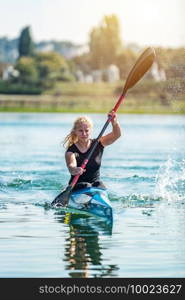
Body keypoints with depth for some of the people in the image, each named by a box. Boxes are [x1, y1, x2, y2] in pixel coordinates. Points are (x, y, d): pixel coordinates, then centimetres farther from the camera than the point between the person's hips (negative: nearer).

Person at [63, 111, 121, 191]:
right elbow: (71, 165, -29)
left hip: (95, 182, 2)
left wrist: (114, 122, -34)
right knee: (86, 187, -32)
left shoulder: (97, 144, 2)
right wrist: (74, 170, -54)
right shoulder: (71, 151, -7)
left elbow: (117, 135, -12)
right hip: (77, 184, -2)